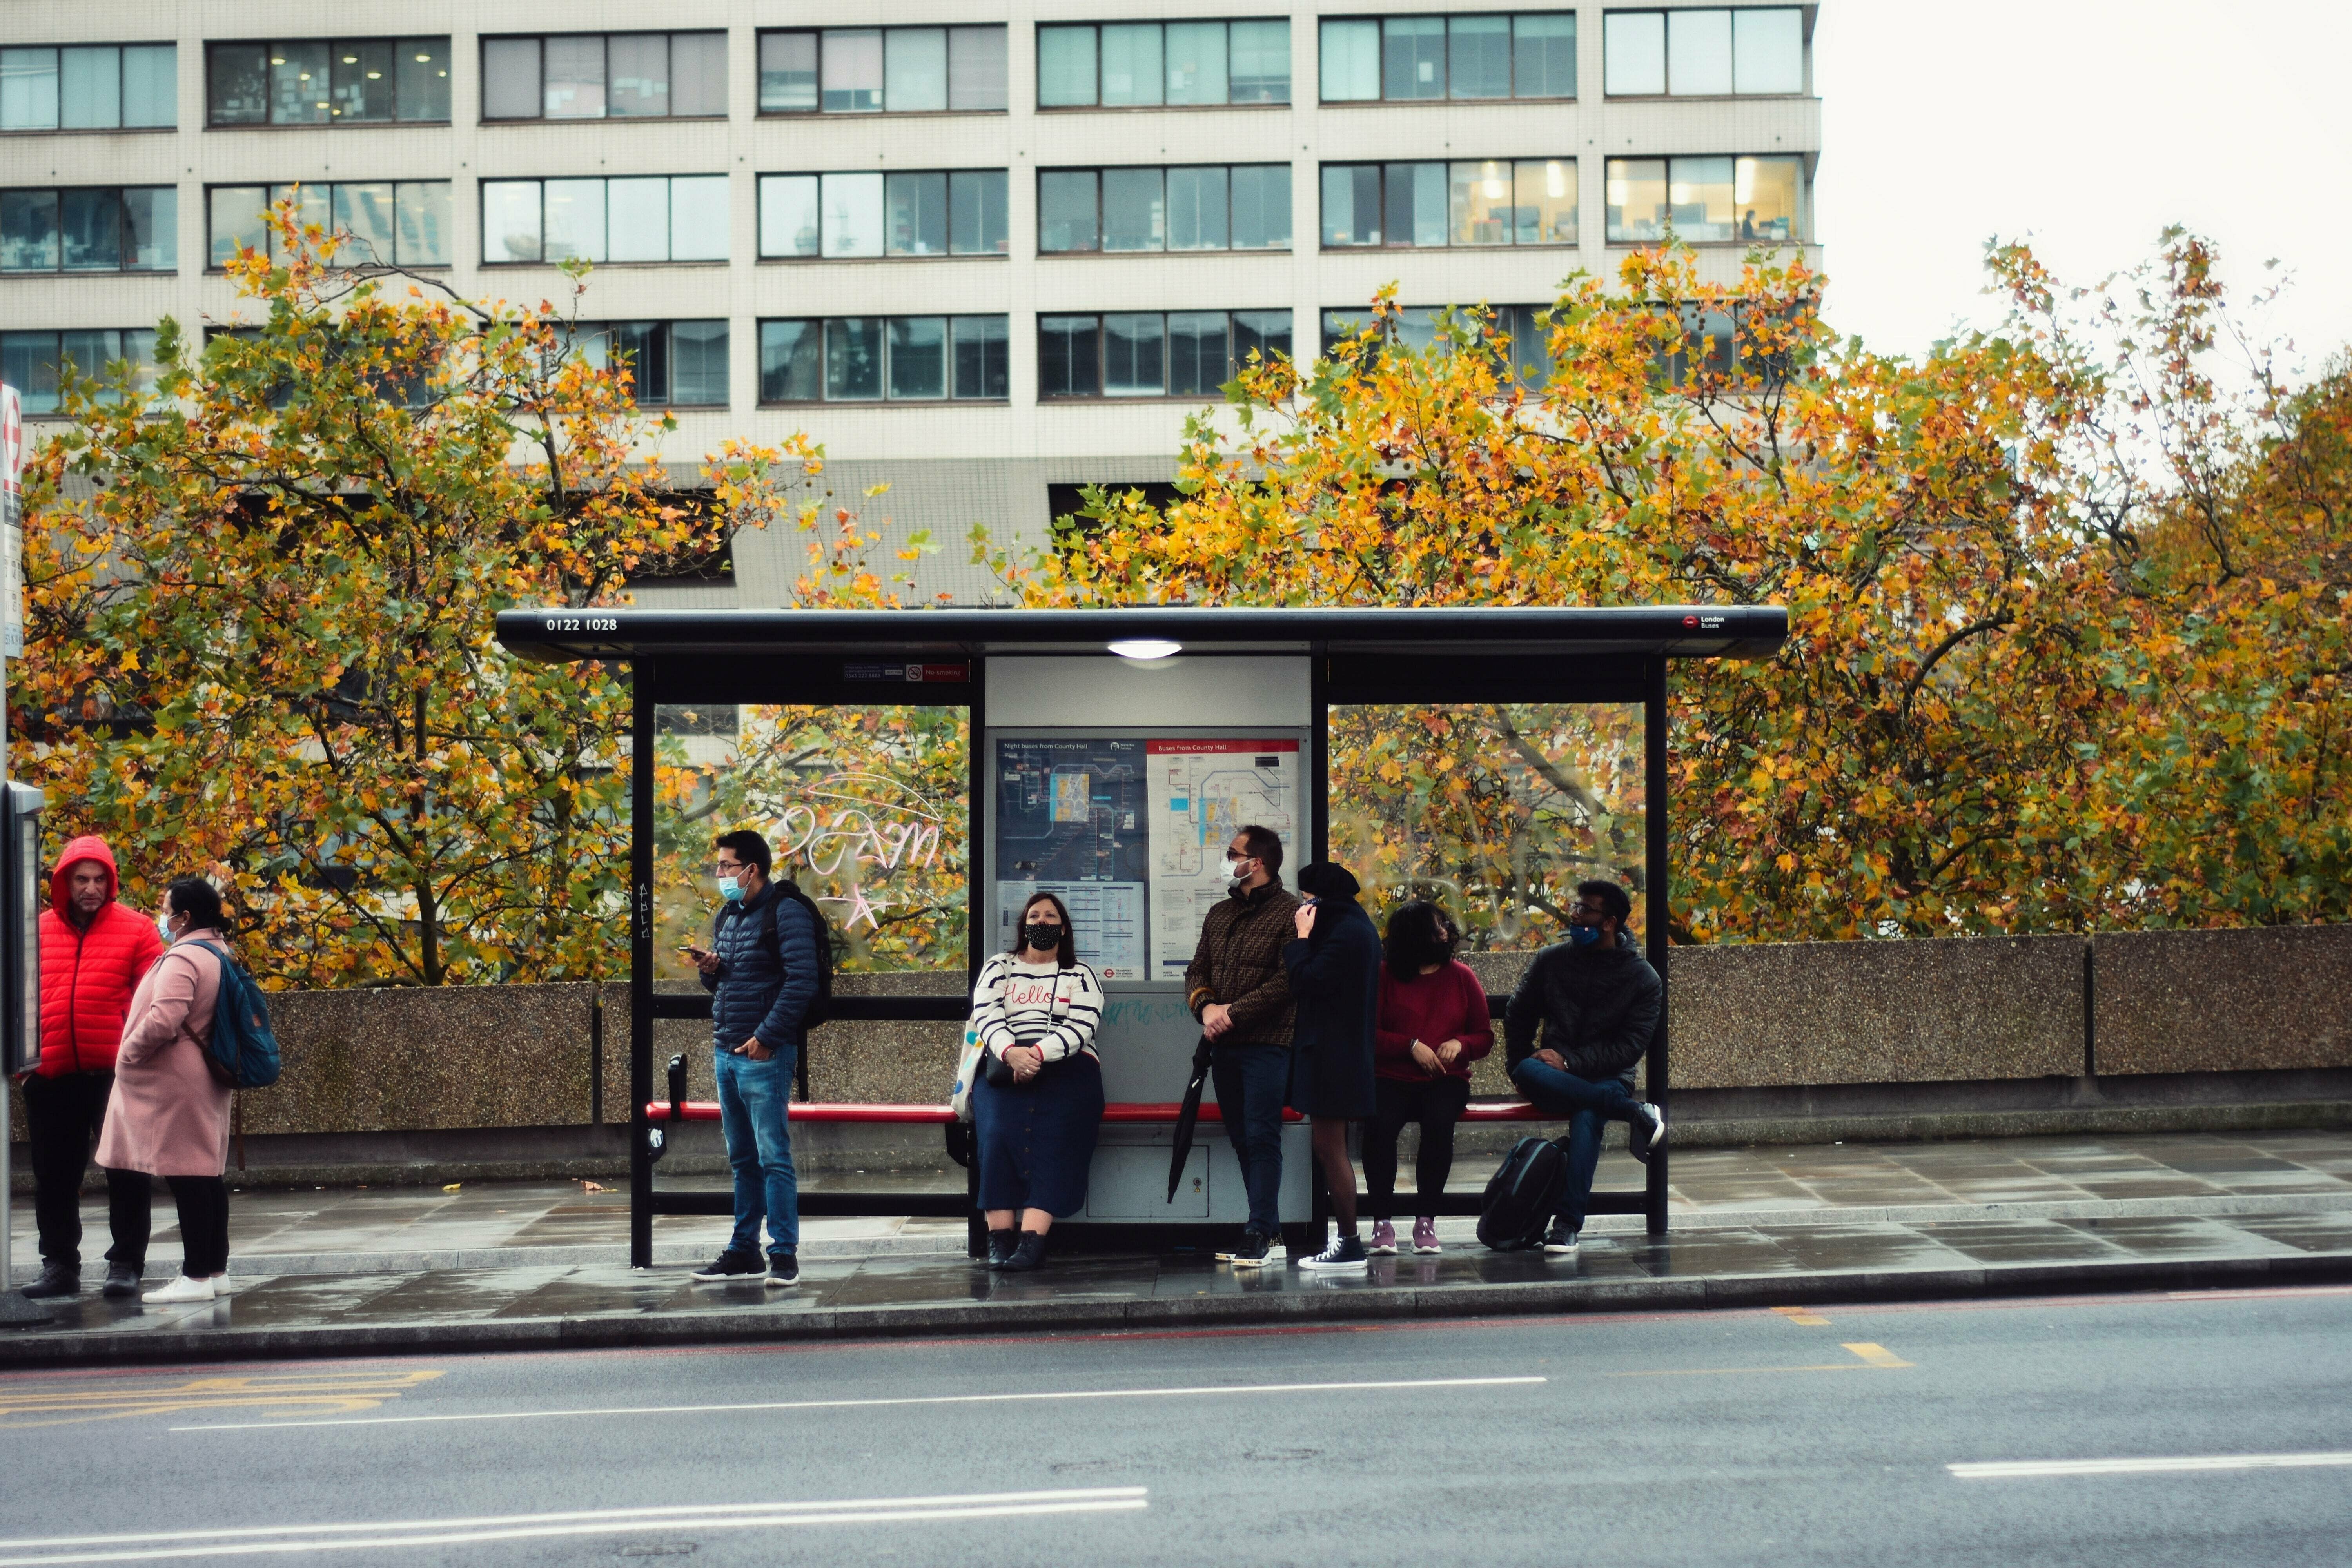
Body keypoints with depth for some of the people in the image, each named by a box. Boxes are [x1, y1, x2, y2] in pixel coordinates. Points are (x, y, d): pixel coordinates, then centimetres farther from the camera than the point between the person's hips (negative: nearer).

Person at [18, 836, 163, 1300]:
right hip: (51, 1077, 3)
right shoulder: (38, 931, 8)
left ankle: (126, 1264, 11)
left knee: (126, 1173, 3)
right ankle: (60, 1266, 22)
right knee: (54, 1176, 11)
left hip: (115, 1073, -3)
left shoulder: (136, 930, -1)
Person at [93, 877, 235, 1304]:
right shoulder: (218, 952, 14)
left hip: (177, 1083, -10)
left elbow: (162, 1021, -26)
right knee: (207, 1173, 12)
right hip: (206, 1078, 10)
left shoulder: (183, 959, -16)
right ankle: (216, 1269, 16)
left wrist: (128, 1053, -9)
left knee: (187, 1175, -8)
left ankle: (196, 1276, -7)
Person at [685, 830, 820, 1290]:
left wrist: (767, 1036, -19)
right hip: (725, 1052, 8)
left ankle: (784, 1254, -5)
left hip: (765, 1053, -8)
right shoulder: (726, 916, 18)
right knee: (742, 1159, 13)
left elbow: (802, 981, -16)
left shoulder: (785, 912, -8)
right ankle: (744, 1251, 19)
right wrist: (709, 970, 3)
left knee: (773, 1157, -8)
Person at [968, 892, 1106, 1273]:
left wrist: (1038, 1054, -18)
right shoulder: (999, 967, 21)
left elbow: (1080, 1027, 0)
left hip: (1066, 1069, -1)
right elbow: (987, 1017, 5)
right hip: (1005, 1067, 1)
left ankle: (1032, 1240, -39)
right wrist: (1010, 1052, -17)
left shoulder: (1080, 976, 17)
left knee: (1052, 1136, -29)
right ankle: (999, 1238, -32)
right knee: (999, 1131, -28)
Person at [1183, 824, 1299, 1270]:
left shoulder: (1289, 913, -5)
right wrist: (1206, 1006, -7)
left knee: (1262, 1139, -9)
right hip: (1224, 1047, 8)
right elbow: (1196, 970, 15)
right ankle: (1270, 1235, 14)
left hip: (1266, 1044, -7)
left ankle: (1260, 1236, -8)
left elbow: (1287, 980, -15)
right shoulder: (1220, 915, 19)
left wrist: (1234, 1013, -16)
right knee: (1242, 1140, 8)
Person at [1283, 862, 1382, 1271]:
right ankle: (1346, 1238, 16)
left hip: (1332, 1054, -11)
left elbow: (1306, 983, -19)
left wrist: (1301, 938, -10)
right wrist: (1306, 941, 8)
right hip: (1342, 1051, 11)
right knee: (1331, 1150, 14)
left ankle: (1350, 1245, -6)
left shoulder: (1345, 934, -16)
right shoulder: (1357, 926, 17)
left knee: (1331, 1150, -8)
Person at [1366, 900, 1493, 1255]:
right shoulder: (1384, 977, 5)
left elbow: (1485, 1036, 16)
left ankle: (1426, 1220, -23)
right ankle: (1382, 1222, -24)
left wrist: (1460, 1045, -5)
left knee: (1439, 1122, -34)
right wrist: (1412, 1046, -11)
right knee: (1379, 1124, -34)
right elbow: (1369, 1034, 0)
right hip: (1392, 1079, -1)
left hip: (1445, 1080, 1)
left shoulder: (1461, 976, 12)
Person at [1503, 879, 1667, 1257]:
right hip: (1553, 1078, 3)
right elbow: (1517, 1016, 18)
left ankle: (1568, 1224, -37)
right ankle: (1637, 1113, -31)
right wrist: (1521, 1064, 1)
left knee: (1588, 1114, -38)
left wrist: (1570, 1062, -17)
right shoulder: (1552, 960, 9)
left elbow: (1630, 1047, -7)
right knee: (1527, 1073, -35)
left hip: (1607, 1079, -2)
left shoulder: (1643, 978, 1)